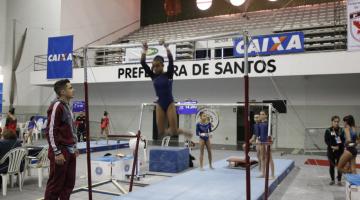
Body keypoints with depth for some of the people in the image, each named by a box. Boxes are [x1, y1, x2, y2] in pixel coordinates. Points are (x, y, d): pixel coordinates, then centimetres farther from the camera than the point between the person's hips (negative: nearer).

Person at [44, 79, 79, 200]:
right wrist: (57, 153, -19)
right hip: (61, 152, -9)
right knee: (55, 184, 1)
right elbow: (50, 131, -19)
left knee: (69, 183, 13)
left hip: (70, 151, 9)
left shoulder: (67, 106, 14)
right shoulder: (56, 106, -15)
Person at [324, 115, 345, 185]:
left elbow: (343, 140, -1)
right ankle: (332, 180, 21)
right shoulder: (328, 130, -3)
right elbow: (326, 140, -5)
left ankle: (339, 180, 17)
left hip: (340, 150, 1)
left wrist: (338, 146, -18)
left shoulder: (341, 130, 0)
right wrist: (332, 146, -17)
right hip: (331, 150, 0)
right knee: (332, 166, 8)